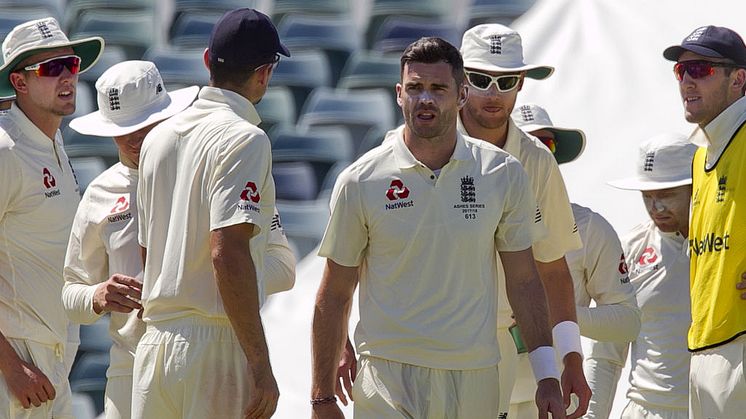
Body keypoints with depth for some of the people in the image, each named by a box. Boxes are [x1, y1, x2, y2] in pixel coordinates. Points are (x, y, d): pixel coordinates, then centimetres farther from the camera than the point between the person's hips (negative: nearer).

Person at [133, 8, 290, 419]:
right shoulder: (244, 139, -10)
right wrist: (261, 367, -20)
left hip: (154, 341, 7)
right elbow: (228, 253, -20)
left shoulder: (157, 137, 14)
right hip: (216, 345, -7)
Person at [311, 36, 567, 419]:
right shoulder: (360, 182, 0)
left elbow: (523, 281, 10)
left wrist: (547, 376, 4)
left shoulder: (503, 175, 5)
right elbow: (334, 296, 4)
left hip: (474, 378, 2)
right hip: (388, 375, -2)